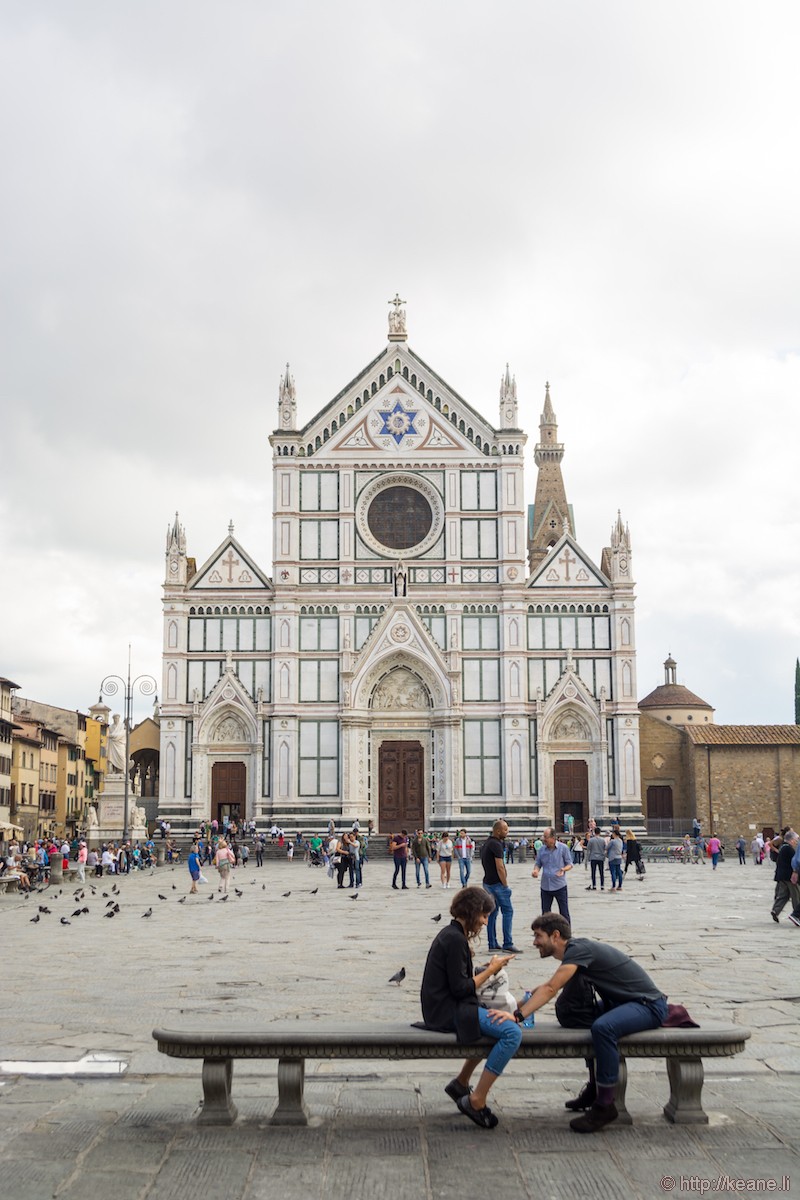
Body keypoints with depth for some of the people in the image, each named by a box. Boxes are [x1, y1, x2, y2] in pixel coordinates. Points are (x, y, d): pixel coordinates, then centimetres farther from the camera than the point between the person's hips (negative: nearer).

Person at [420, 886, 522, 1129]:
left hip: (443, 1007, 11)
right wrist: (491, 969, -10)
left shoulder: (450, 934, 15)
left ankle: (461, 1083, 28)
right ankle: (477, 1101, -14)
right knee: (512, 1033, -22)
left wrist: (489, 968, 6)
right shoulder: (455, 939, -17)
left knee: (499, 1021, 28)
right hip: (447, 1011, -11)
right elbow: (460, 988, -19)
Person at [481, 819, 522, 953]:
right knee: (508, 911, -6)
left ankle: (492, 944, 13)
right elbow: (500, 868, -20)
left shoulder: (486, 843, 14)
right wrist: (506, 885, -13)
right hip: (497, 883, -10)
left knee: (492, 912, 11)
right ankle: (507, 944, -9)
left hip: (487, 882, 10)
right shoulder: (496, 845, -17)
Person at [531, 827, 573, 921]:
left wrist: (563, 869, -22)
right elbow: (538, 864, 13)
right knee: (545, 913, 11)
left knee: (564, 913, 2)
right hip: (545, 886, 4)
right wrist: (535, 870, -11)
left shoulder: (563, 848, -5)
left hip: (560, 886, -4)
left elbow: (569, 864, 1)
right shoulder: (542, 849, 4)